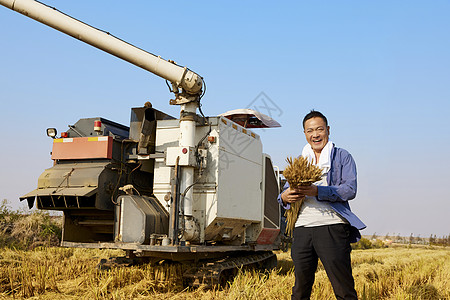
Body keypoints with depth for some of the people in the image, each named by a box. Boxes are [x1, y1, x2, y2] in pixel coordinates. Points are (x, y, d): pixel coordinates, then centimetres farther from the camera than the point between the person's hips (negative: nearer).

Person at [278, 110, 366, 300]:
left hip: (332, 226, -4)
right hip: (303, 227, 4)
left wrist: (317, 191, -19)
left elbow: (350, 190, -5)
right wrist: (285, 197, -7)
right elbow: (286, 190, 19)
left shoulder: (342, 157, 9)